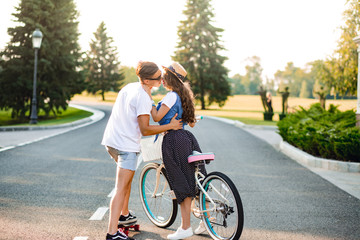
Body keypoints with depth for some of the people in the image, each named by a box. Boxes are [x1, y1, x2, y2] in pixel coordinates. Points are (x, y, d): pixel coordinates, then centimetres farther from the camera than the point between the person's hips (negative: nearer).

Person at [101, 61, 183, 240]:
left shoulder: (129, 87, 9)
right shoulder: (143, 97, -19)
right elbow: (145, 130, -20)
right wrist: (170, 126, -14)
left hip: (112, 140, 10)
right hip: (127, 145, -10)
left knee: (127, 178, 27)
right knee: (121, 189, -9)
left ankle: (124, 214, 40)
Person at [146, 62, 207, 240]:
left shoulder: (172, 96, -12)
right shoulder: (183, 96, 15)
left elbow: (157, 117, -13)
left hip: (174, 140, -9)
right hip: (187, 138, 9)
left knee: (182, 186, -4)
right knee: (195, 182, 13)